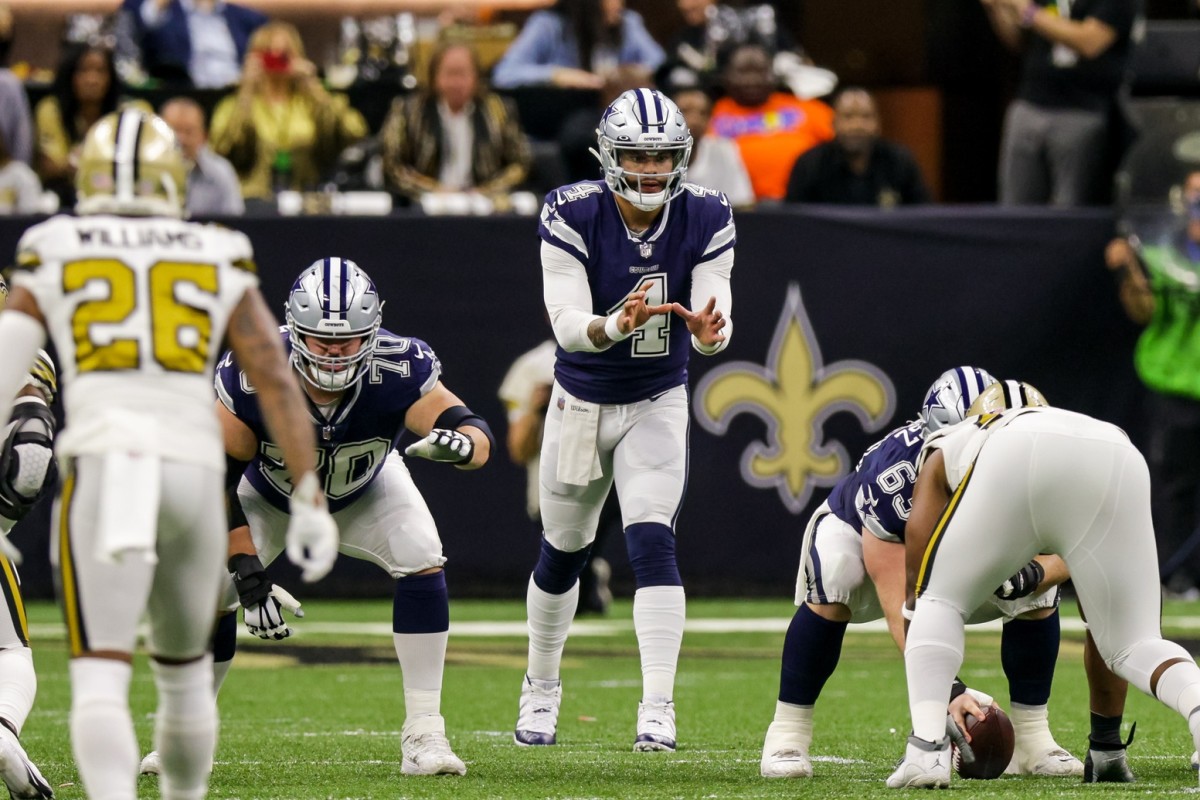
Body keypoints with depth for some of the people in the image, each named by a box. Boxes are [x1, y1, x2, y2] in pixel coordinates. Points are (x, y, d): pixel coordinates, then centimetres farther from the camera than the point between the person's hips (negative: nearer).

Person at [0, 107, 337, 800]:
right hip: (196, 469, 2)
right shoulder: (218, 263, 13)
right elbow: (277, 380, 7)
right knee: (184, 668, 23)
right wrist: (310, 495, 9)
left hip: (102, 468, -2)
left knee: (101, 679, -9)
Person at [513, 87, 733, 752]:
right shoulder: (572, 216, -20)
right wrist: (618, 325, -48)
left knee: (651, 541, -18)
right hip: (582, 401, 0)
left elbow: (715, 313, -19)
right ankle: (540, 690, 35)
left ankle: (657, 709, -21)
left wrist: (709, 330, -44)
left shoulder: (705, 219, -14)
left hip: (657, 404, 0)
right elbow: (568, 324, -27)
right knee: (563, 549, 14)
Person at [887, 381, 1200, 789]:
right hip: (1120, 466, 2)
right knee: (1132, 646, 15)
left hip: (1017, 464, -2)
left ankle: (927, 750, 3)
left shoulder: (947, 446, 41)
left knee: (938, 600, 21)